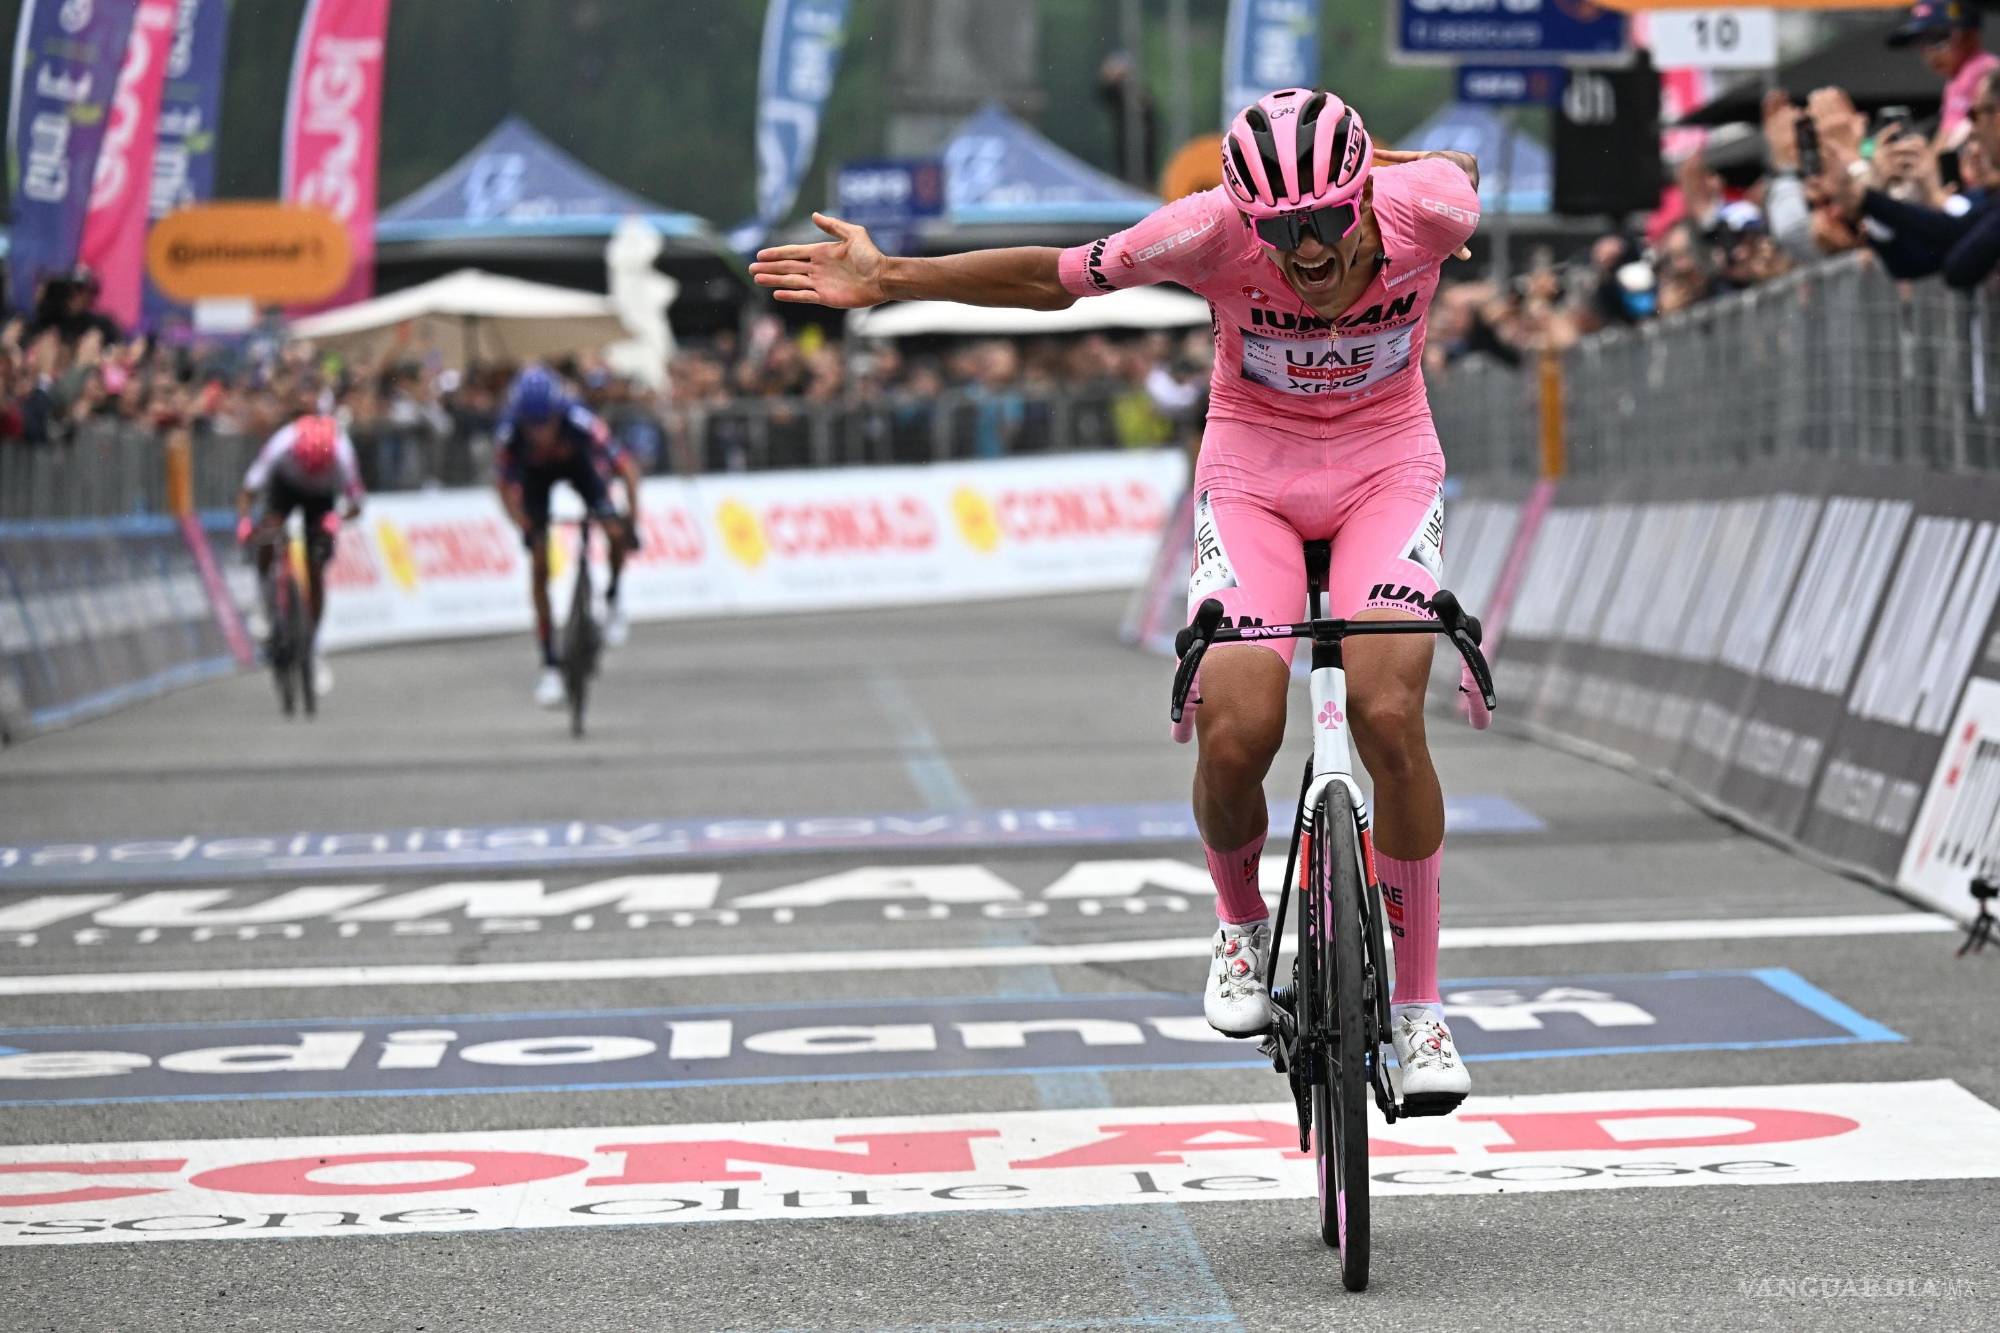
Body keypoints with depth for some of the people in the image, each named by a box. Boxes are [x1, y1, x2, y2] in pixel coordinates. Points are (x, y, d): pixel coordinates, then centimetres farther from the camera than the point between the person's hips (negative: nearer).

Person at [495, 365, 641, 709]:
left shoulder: (581, 422, -39)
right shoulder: (508, 436, -36)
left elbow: (627, 468, -31)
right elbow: (508, 488, -23)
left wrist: (632, 518, -38)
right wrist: (526, 529, -36)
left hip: (578, 462, 0)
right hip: (535, 473, 0)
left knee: (616, 532, -22)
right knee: (539, 566, -8)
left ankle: (612, 601, 9)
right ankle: (549, 667, 0)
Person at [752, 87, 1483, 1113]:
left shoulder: (1426, 209, -24)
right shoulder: (1214, 229, -25)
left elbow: (1459, 170, 3)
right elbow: (1053, 279, -12)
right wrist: (888, 280, -11)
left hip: (1387, 465, 0)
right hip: (1254, 469, 0)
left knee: (1387, 716, -24)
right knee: (1235, 738, -19)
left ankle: (1418, 1006, -9)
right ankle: (1240, 923, 16)